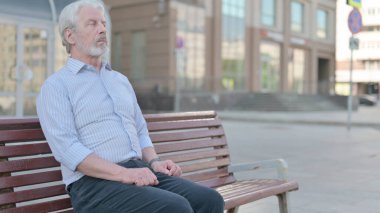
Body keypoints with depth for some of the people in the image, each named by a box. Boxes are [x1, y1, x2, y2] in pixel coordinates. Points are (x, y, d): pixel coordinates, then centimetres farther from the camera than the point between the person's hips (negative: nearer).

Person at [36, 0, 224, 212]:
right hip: (94, 182, -6)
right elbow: (66, 149, -12)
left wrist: (154, 162, 4)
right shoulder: (56, 86, 1)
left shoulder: (121, 80, 22)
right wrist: (123, 174, -22)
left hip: (139, 171, 7)